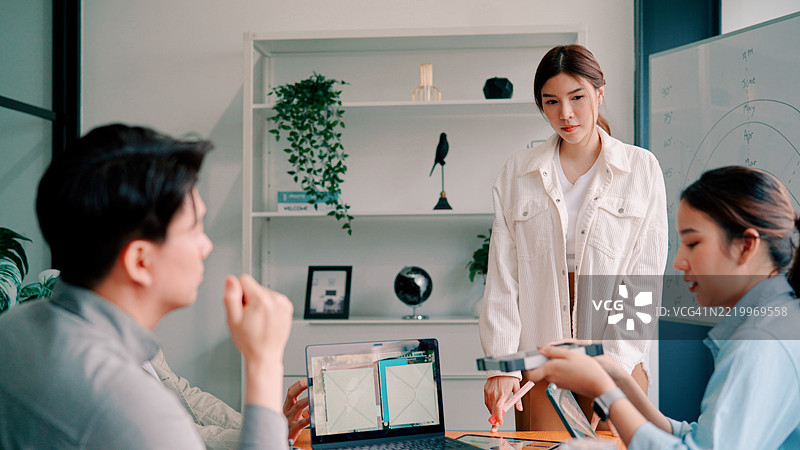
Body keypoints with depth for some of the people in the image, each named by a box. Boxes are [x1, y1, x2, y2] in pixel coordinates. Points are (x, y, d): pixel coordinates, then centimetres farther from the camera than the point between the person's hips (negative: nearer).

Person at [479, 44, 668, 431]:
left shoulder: (641, 169, 2)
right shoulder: (516, 174, 5)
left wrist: (613, 361, -12)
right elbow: (502, 279, 0)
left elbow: (646, 276, -3)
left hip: (618, 360, 0)